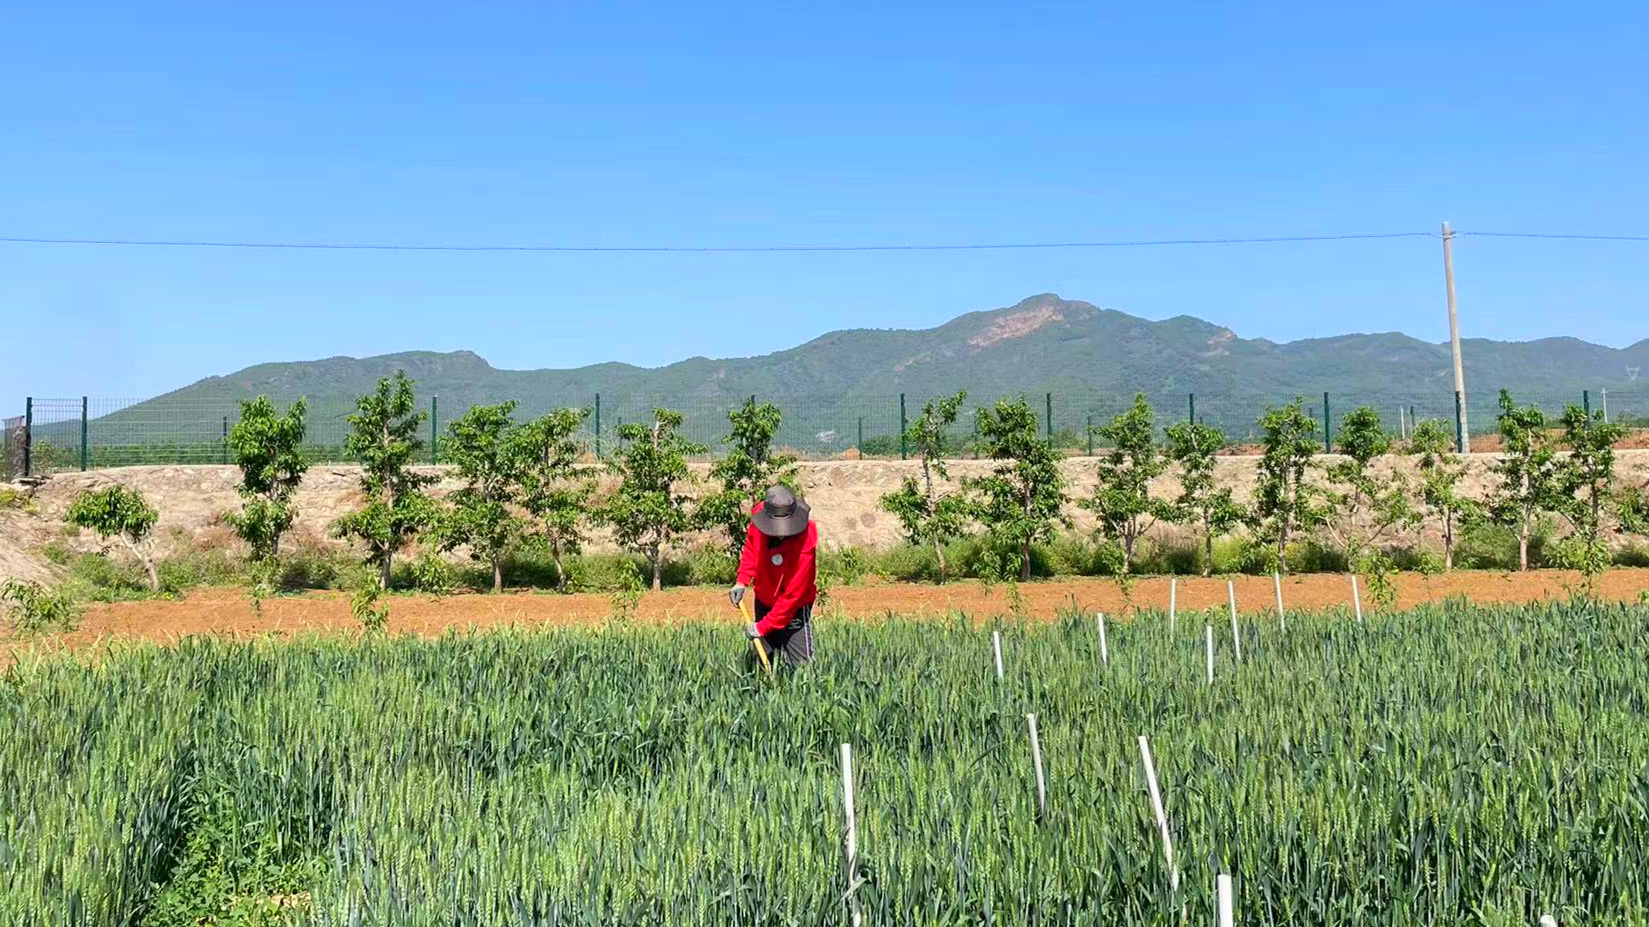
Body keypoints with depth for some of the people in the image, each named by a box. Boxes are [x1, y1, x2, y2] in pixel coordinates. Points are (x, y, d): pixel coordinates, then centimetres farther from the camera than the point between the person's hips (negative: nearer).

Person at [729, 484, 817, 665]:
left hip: (793, 609, -5)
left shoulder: (804, 545, -31)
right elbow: (750, 548, 6)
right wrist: (742, 582, -5)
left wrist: (763, 627, -23)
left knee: (800, 663, -8)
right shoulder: (758, 521, -17)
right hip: (763, 601, 5)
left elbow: (792, 594, -26)